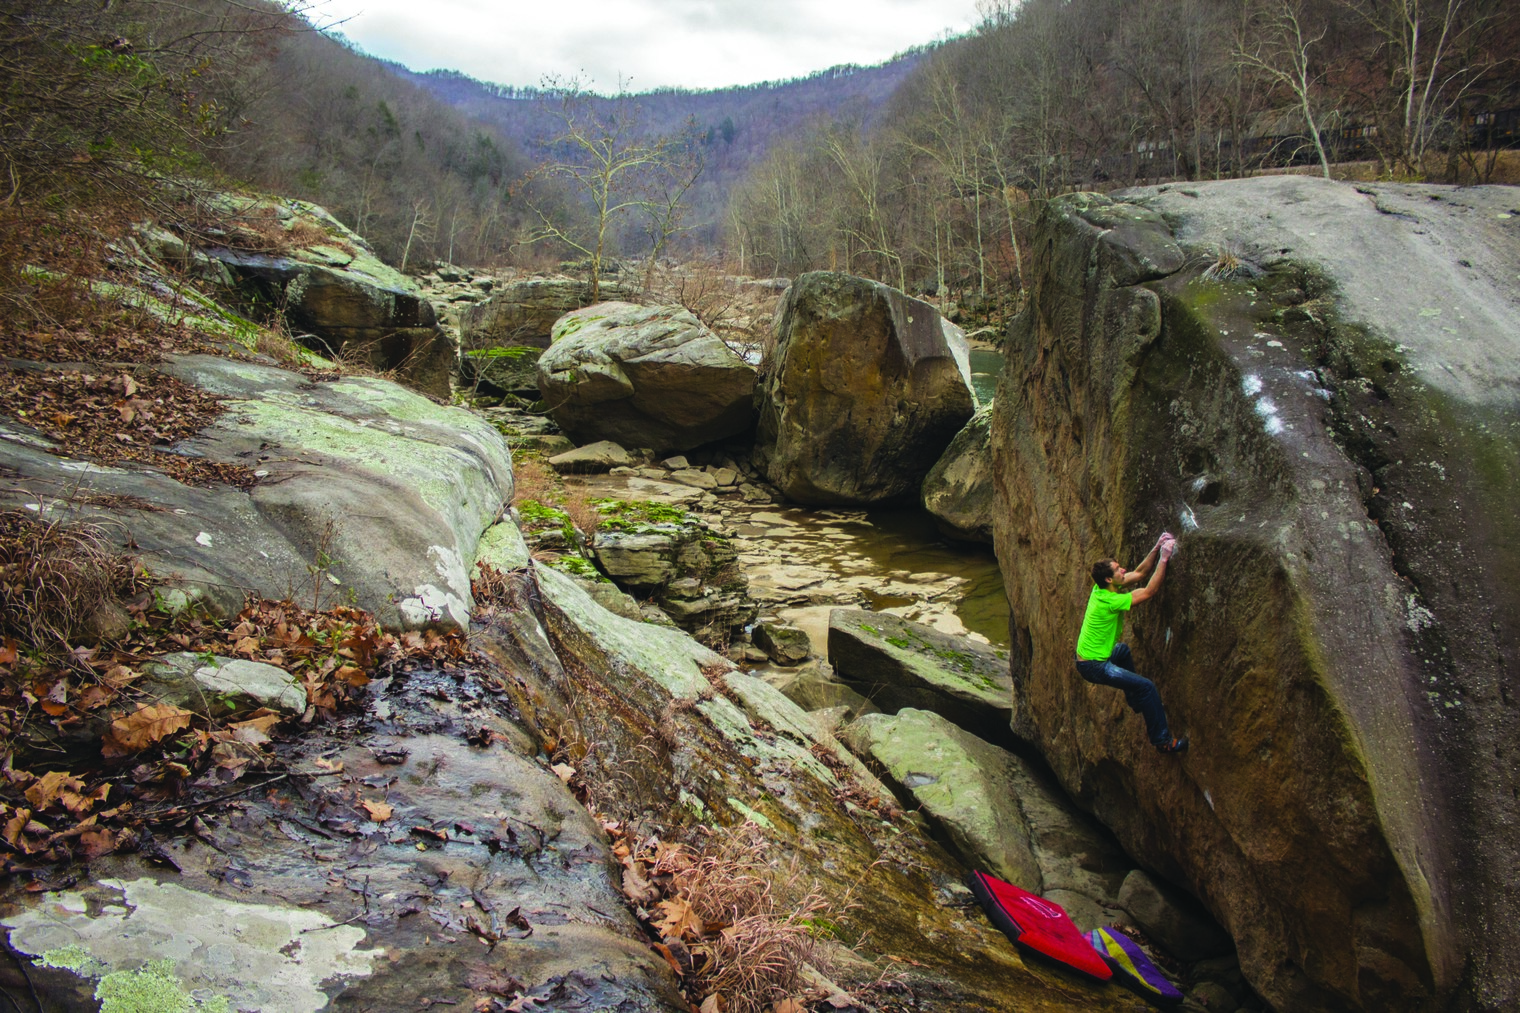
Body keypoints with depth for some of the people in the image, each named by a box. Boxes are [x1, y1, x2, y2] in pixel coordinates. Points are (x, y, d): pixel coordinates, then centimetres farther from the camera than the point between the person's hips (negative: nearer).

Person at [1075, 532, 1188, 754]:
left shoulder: (1101, 588, -1)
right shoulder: (1110, 601, -27)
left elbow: (1139, 573, 6)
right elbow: (1150, 591, -26)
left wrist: (1156, 548, -3)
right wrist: (1164, 558, -23)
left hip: (1087, 656, 10)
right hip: (1094, 667, -10)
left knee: (1123, 650, 36)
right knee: (1147, 686, -9)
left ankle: (1136, 702, 48)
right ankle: (1162, 740, 2)